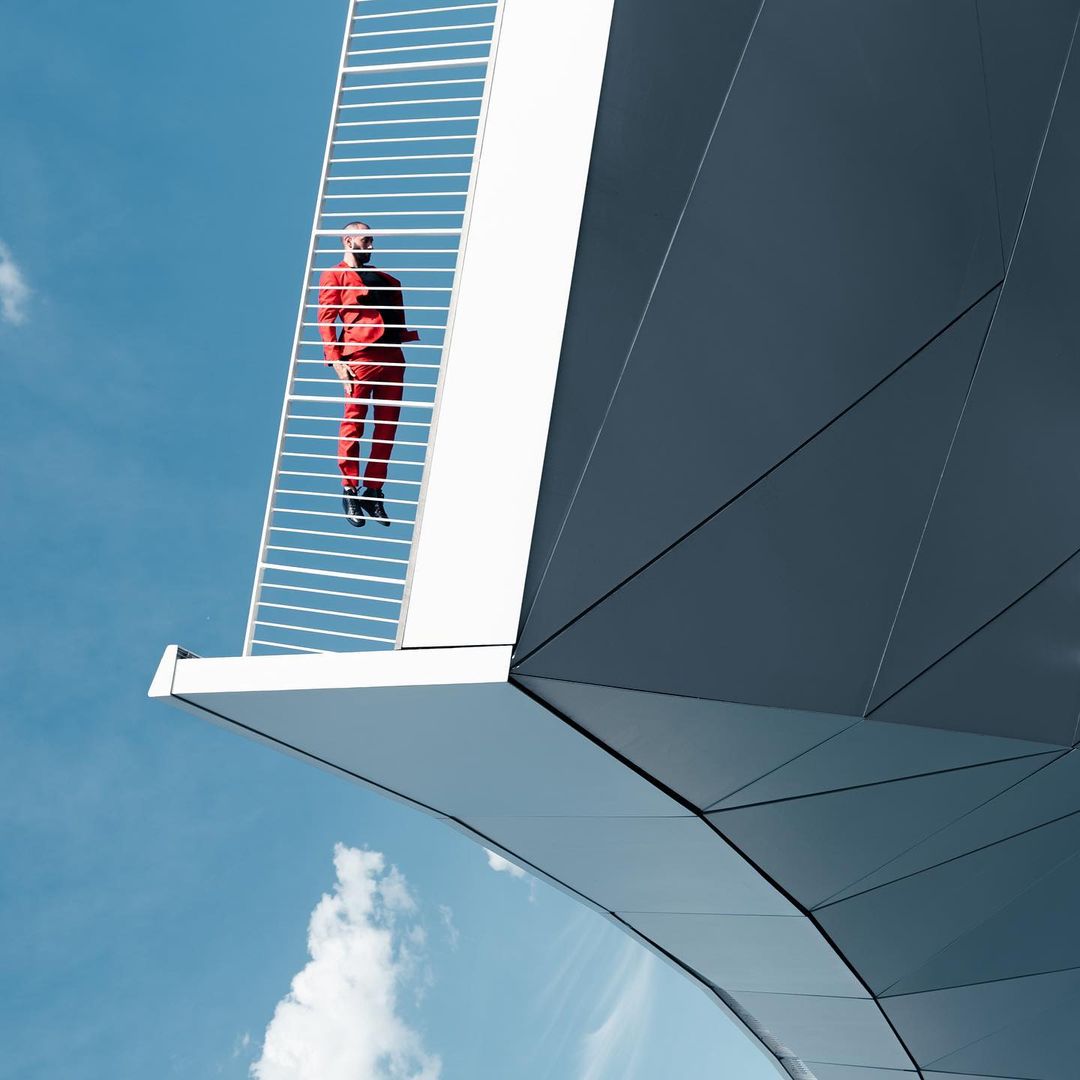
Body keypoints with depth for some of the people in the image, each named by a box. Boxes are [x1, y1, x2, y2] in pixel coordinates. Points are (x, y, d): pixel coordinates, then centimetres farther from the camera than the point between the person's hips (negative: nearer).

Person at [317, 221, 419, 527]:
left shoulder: (383, 278, 27)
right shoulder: (334, 276, 8)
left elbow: (400, 315, 24)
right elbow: (326, 320, -1)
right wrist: (336, 360, -11)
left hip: (392, 358, 6)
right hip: (359, 358, -6)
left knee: (387, 427, 3)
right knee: (353, 423, -6)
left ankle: (373, 492, 9)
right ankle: (350, 492, 1)